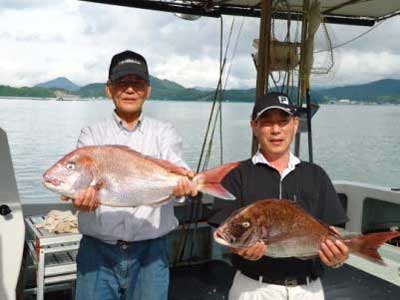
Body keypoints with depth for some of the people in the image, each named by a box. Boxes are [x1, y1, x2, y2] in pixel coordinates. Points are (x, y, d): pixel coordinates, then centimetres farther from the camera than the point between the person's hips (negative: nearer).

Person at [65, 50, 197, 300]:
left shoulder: (164, 132, 5)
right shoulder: (92, 134, 6)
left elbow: (174, 165, -15)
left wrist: (180, 180, -39)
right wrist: (84, 196, -34)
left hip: (150, 251, 0)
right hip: (98, 250, 1)